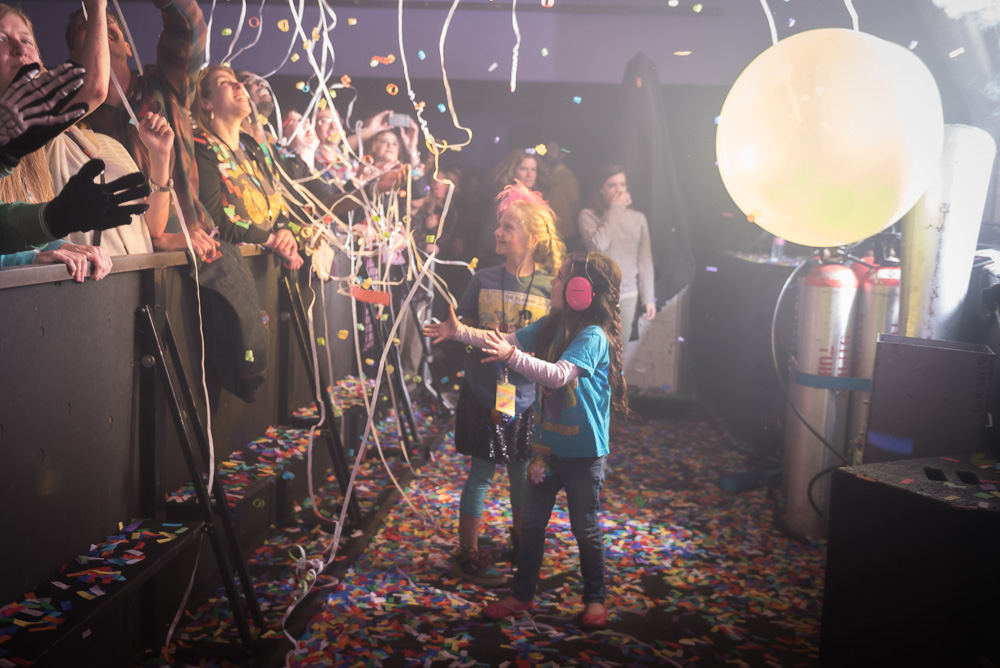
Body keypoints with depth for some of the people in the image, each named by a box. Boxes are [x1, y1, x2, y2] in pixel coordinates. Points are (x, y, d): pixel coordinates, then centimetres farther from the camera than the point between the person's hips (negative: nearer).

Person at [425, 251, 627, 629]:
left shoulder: (593, 336, -21)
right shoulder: (551, 326, 4)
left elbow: (558, 374, -35)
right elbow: (507, 340, 5)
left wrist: (513, 357, -45)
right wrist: (461, 332, -4)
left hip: (583, 453, -7)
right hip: (547, 445, 7)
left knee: (585, 528, 8)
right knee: (532, 522, 15)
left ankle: (595, 598, 27)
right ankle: (522, 594, 29)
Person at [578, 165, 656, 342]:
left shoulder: (638, 218, 8)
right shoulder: (588, 215, -1)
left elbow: (645, 260, 9)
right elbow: (599, 244, -18)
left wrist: (648, 298, 6)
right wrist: (616, 209, -10)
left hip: (628, 295, 3)